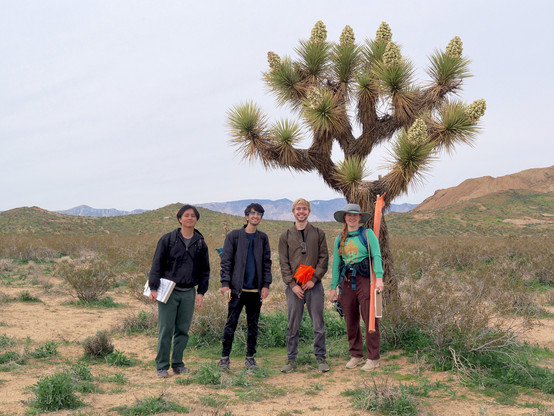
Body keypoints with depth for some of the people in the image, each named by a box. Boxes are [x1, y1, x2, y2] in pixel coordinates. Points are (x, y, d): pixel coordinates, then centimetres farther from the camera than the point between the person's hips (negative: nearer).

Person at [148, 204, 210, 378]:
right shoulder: (167, 239, -1)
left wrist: (201, 292, 6)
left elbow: (204, 270, 14)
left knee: (183, 330, 6)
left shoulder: (200, 243, 9)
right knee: (165, 330, -3)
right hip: (169, 291, -3)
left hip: (188, 293, 3)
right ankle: (162, 366, 5)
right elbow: (157, 264, -3)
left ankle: (177, 363, 19)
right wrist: (153, 288, -10)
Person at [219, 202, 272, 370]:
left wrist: (266, 284, 2)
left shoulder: (263, 238, 11)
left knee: (253, 325, 8)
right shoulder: (233, 236, 2)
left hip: (256, 289, 3)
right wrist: (225, 283, -10)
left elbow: (267, 262, 11)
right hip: (238, 288, -3)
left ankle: (250, 358, 17)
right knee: (231, 323, -2)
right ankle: (225, 357, 8)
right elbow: (226, 261, -1)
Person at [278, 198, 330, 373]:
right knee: (293, 325, 4)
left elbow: (324, 259, 3)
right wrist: (292, 284, -7)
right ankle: (291, 359, 13)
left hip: (314, 285, 0)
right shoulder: (285, 236, 7)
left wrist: (313, 279, -8)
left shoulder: (318, 234, 7)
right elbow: (284, 263, 4)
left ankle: (320, 358, 12)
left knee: (318, 324, 2)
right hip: (294, 286, 0)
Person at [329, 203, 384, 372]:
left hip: (364, 279, -4)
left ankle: (373, 358, 4)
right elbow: (336, 264, 15)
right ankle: (356, 355, 20)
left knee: (370, 318, -4)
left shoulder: (367, 234, 1)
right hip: (346, 281, 4)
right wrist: (333, 287, 11)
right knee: (350, 320, 7)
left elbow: (376, 256, -8)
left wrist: (379, 278, -21)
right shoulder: (340, 239, 13)